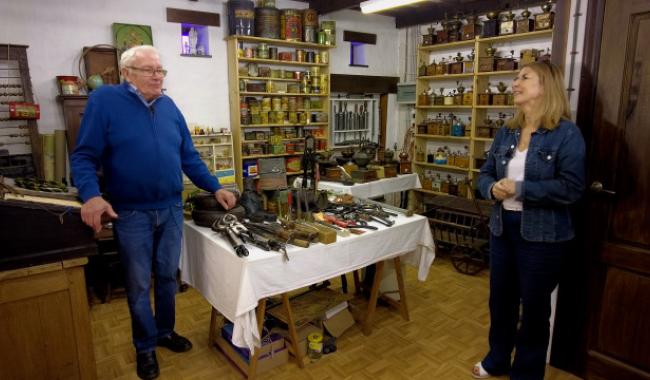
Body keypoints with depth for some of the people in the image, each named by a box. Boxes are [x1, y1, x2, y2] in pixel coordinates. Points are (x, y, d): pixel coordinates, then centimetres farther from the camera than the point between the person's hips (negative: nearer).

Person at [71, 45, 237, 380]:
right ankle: (145, 346, 31)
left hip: (171, 209, 4)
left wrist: (215, 188, 3)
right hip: (131, 213, -4)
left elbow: (189, 157, 9)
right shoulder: (104, 100, -8)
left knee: (167, 277, 18)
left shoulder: (169, 106, 6)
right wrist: (91, 195, -27)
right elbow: (84, 156, -11)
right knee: (139, 285, 11)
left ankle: (165, 331, 39)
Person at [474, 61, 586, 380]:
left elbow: (571, 188, -19)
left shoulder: (566, 133, -12)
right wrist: (492, 189, -13)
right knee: (500, 298, 20)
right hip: (503, 228, 6)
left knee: (534, 307, 12)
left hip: (542, 234, -6)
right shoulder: (506, 133, 6)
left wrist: (519, 188, -22)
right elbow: (486, 173, 9)